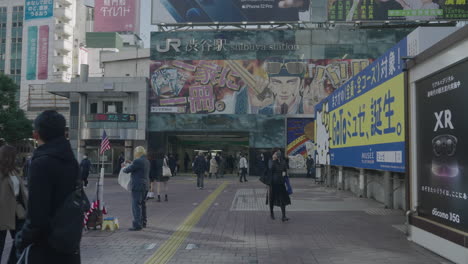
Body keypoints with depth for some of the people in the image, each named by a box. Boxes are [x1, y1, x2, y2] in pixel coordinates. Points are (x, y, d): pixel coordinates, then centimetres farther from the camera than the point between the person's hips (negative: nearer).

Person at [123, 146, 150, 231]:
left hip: (138, 186, -10)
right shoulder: (146, 161, 13)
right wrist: (129, 164, 24)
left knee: (136, 205, -7)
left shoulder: (138, 161, -16)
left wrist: (124, 169, 11)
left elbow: (128, 170, -10)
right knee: (142, 204, 18)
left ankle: (137, 225, -8)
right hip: (145, 186, 10)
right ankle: (143, 223, 27)